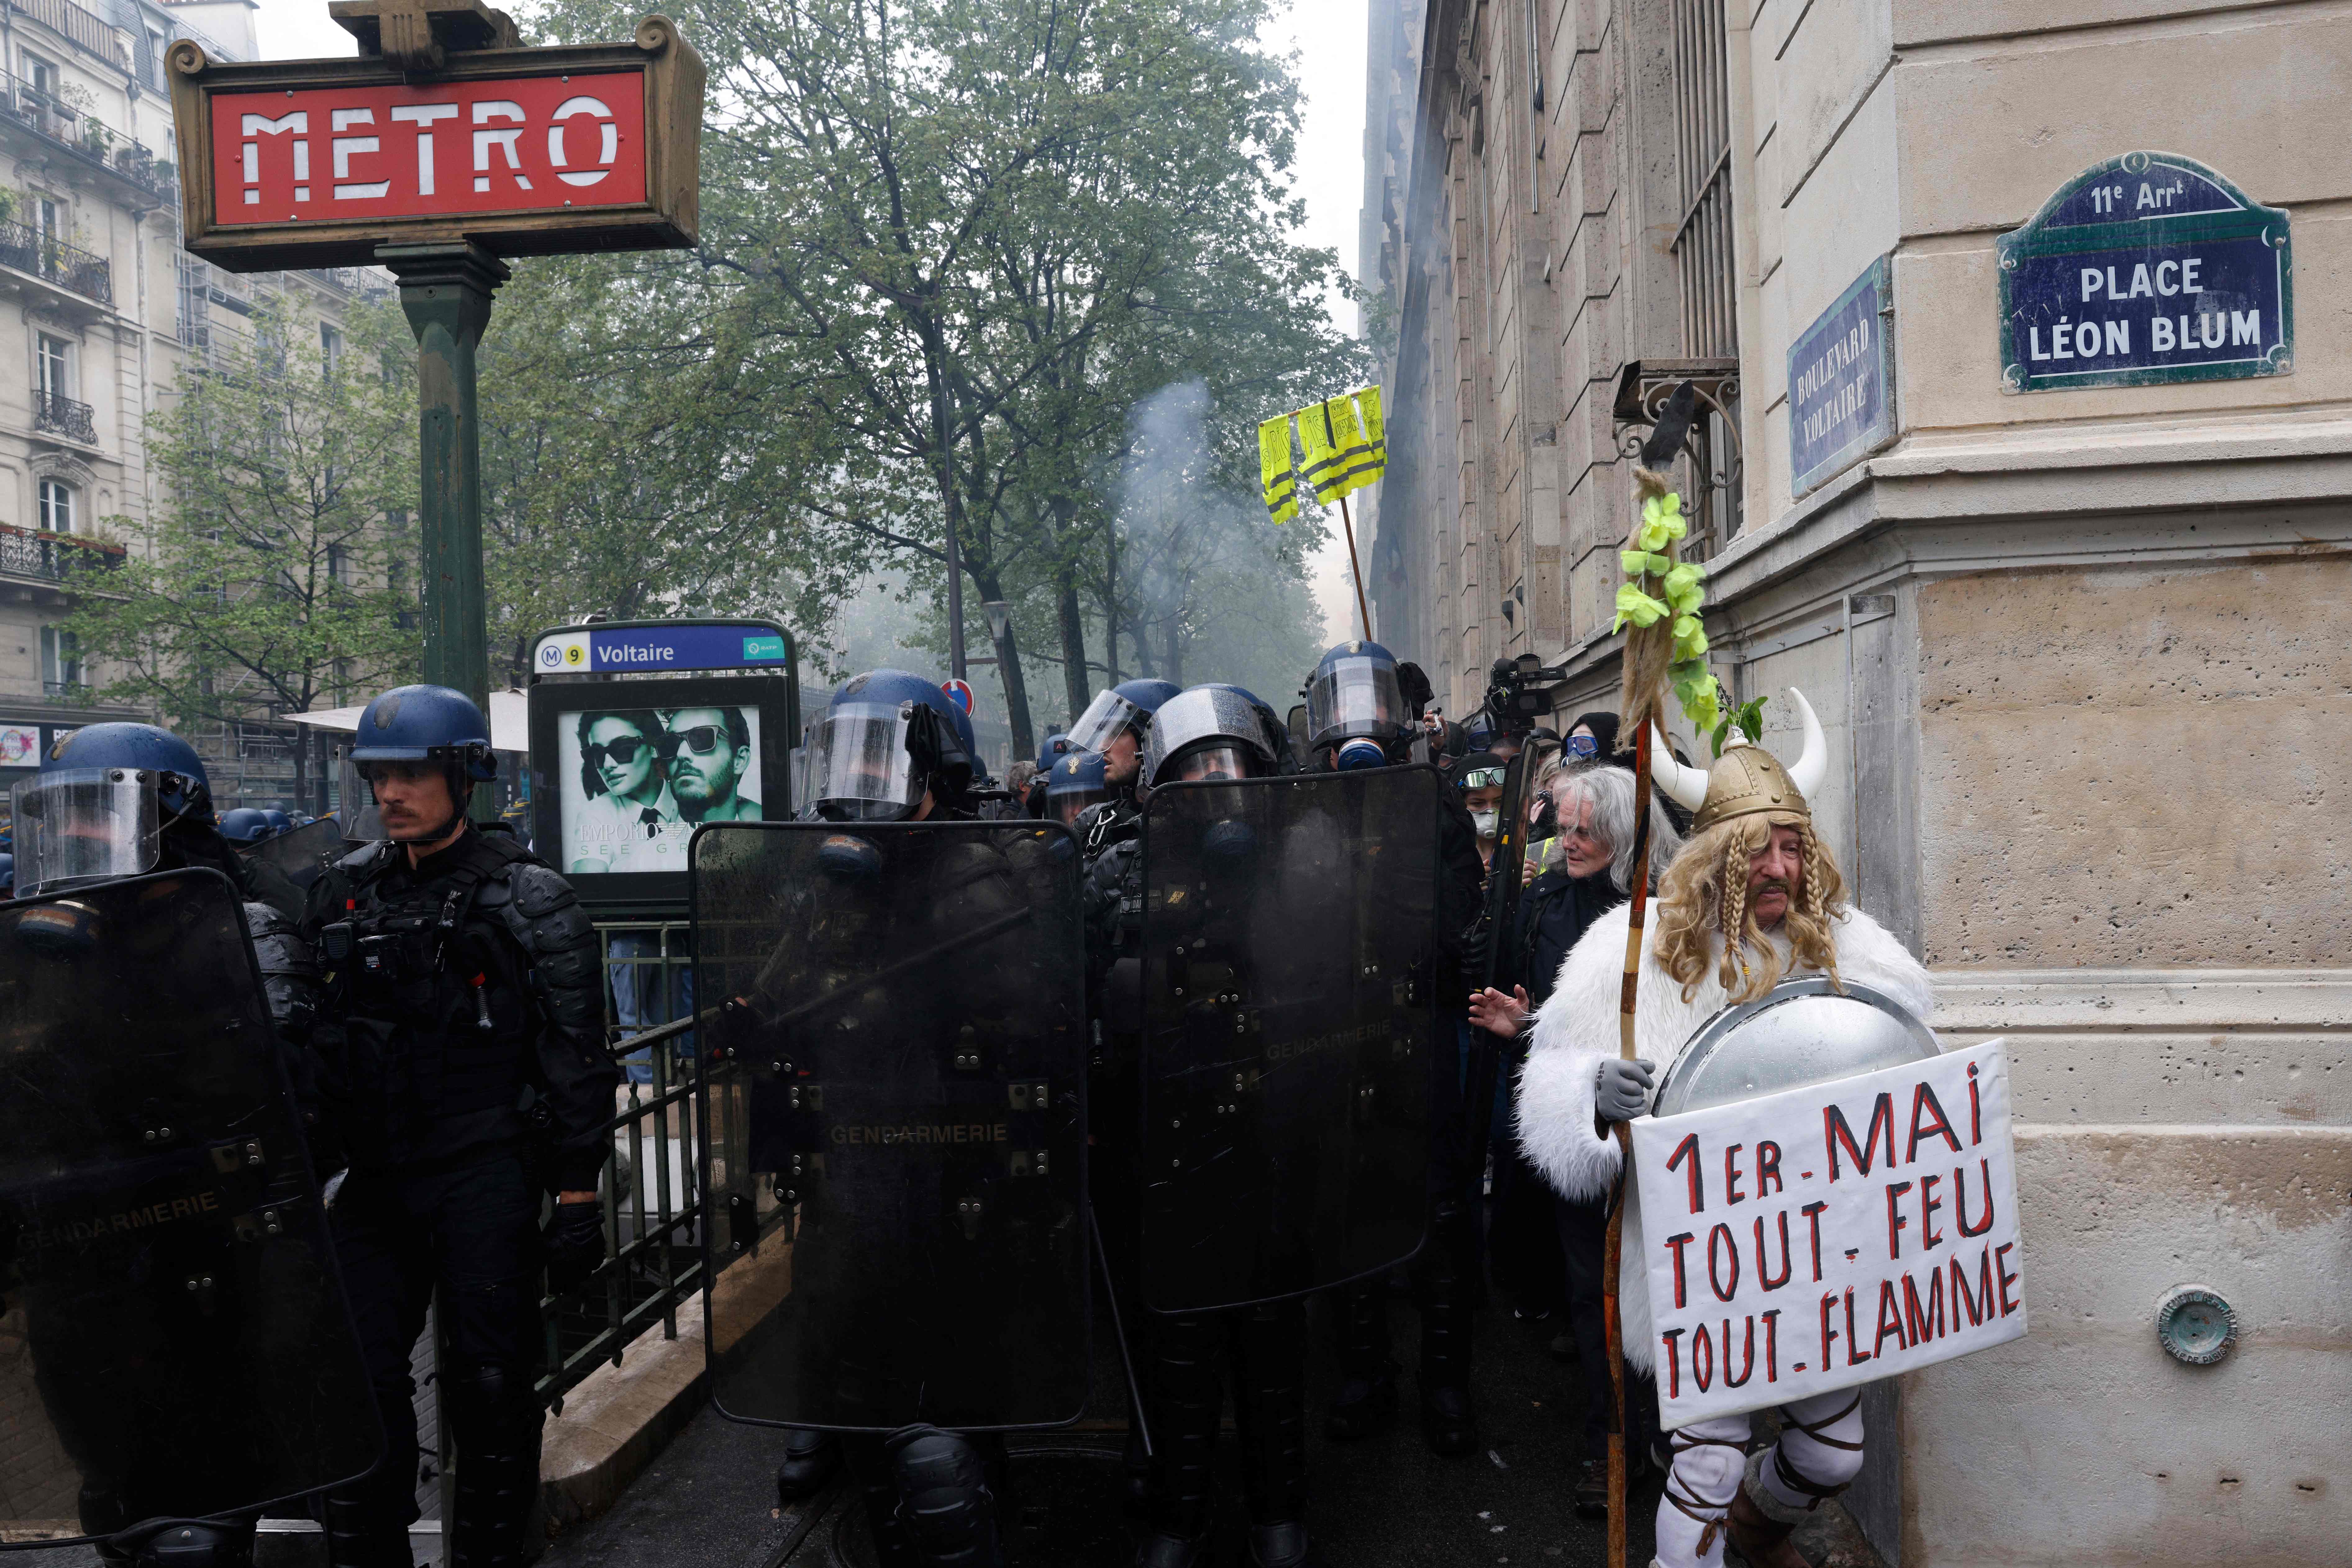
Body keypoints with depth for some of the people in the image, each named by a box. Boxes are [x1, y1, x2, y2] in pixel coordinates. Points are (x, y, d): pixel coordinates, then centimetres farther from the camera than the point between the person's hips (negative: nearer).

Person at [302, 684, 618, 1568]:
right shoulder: (345, 893, 10)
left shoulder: (529, 899, -5)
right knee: (356, 1378, 7)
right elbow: (309, 1039, 17)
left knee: (489, 1381, 4)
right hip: (374, 1178, 5)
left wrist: (577, 1199, -9)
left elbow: (575, 1058, -6)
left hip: (487, 1176, -4)